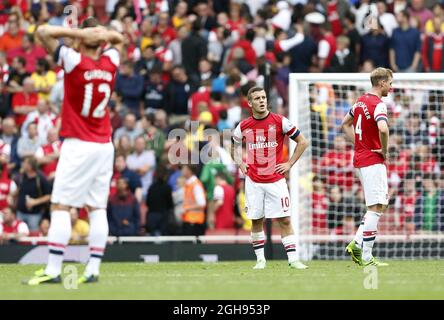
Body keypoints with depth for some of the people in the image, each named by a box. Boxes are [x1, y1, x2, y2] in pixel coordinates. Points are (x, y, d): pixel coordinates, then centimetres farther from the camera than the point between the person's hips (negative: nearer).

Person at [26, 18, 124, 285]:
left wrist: (78, 33, -11)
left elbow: (43, 31, -11)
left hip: (78, 145, -6)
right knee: (97, 208, 6)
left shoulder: (75, 61, -11)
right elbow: (118, 39, 26)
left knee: (60, 207, -5)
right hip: (105, 146, 6)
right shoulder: (110, 62, 4)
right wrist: (103, 35, 5)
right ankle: (93, 270, 3)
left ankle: (53, 270, -11)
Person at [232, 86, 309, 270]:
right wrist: (240, 163, 9)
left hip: (276, 179, -2)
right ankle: (260, 259, 15)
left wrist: (290, 164, -1)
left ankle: (293, 259, -4)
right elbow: (236, 144, 24)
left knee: (285, 220, -5)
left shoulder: (279, 122, -4)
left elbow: (302, 142, 3)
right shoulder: (243, 126, 3)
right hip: (253, 181, 2)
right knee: (256, 220, 5)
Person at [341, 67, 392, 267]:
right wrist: (384, 150, -17)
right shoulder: (378, 104, -16)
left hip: (361, 158, 9)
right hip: (373, 160, -9)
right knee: (375, 207, -6)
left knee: (382, 204, 16)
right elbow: (383, 128, -34)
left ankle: (357, 243, 9)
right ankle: (366, 258, -8)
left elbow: (345, 124, 25)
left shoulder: (361, 101, 12)